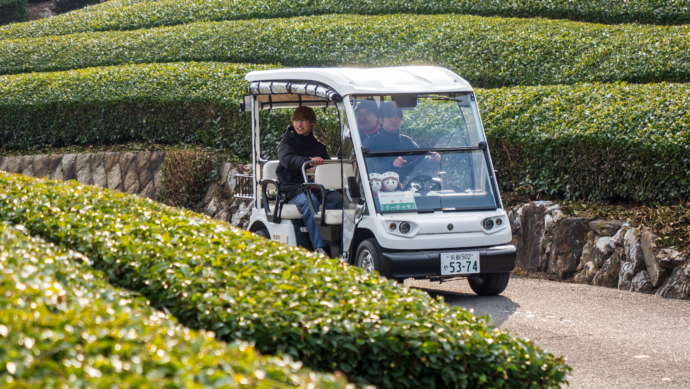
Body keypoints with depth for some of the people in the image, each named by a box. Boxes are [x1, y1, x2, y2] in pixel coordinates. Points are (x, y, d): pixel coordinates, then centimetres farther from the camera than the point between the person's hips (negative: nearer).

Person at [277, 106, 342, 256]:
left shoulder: (318, 145, 22)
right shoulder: (287, 142, 5)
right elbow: (288, 159, -17)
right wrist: (309, 161, -36)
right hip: (293, 190, -4)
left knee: (338, 199, -27)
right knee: (309, 201, -37)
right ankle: (320, 248, -45)